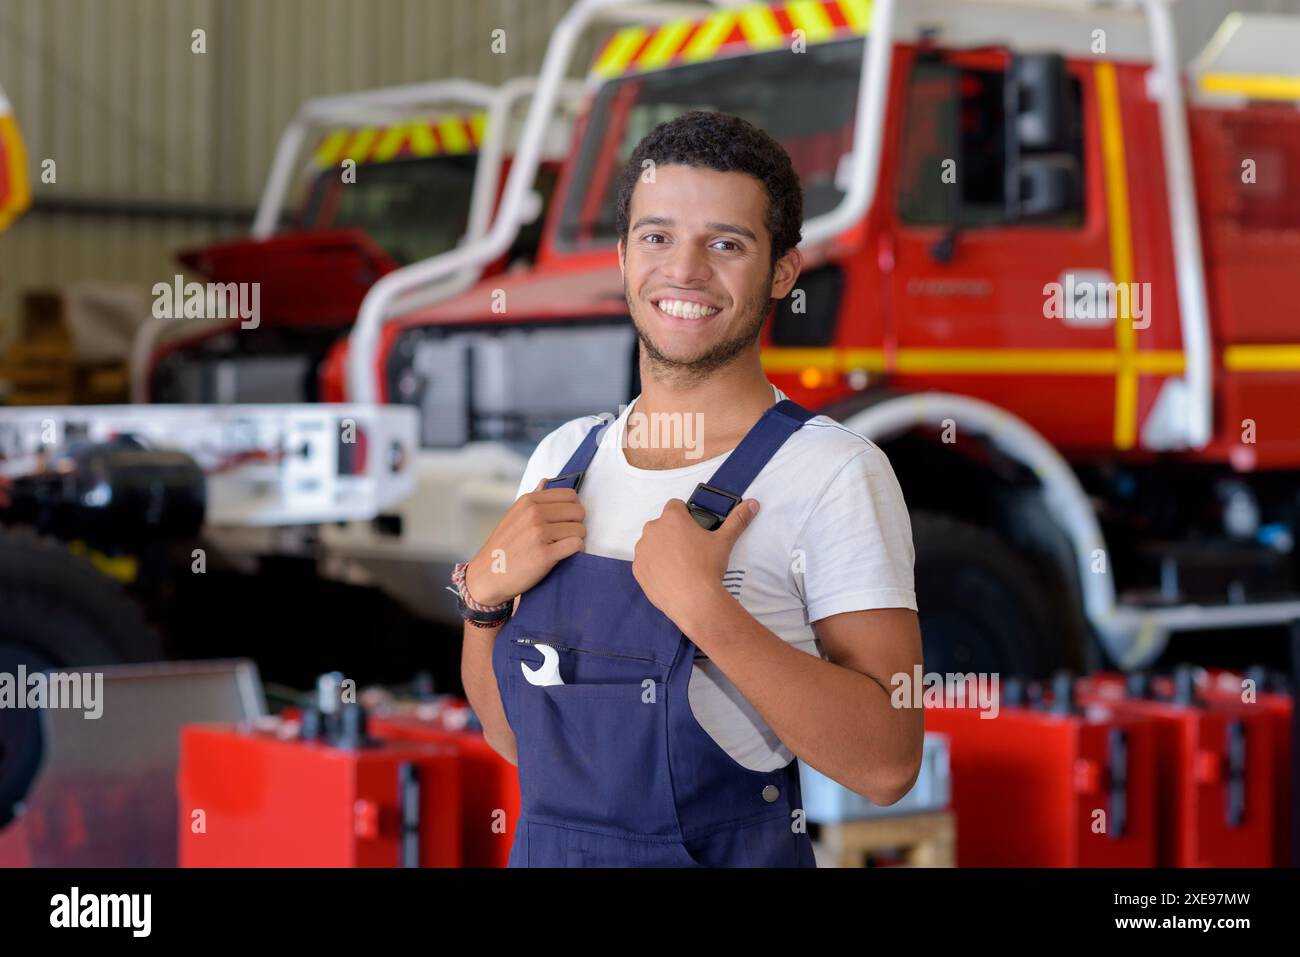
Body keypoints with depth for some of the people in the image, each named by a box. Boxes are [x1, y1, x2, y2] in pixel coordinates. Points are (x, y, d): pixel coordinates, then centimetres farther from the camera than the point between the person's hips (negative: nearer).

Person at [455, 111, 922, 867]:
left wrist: (704, 610, -29)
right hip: (542, 848, 5)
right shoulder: (565, 456, 2)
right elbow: (512, 734, 7)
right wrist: (484, 591, -9)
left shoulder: (833, 471, -15)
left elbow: (886, 763, -23)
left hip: (727, 851, -5)